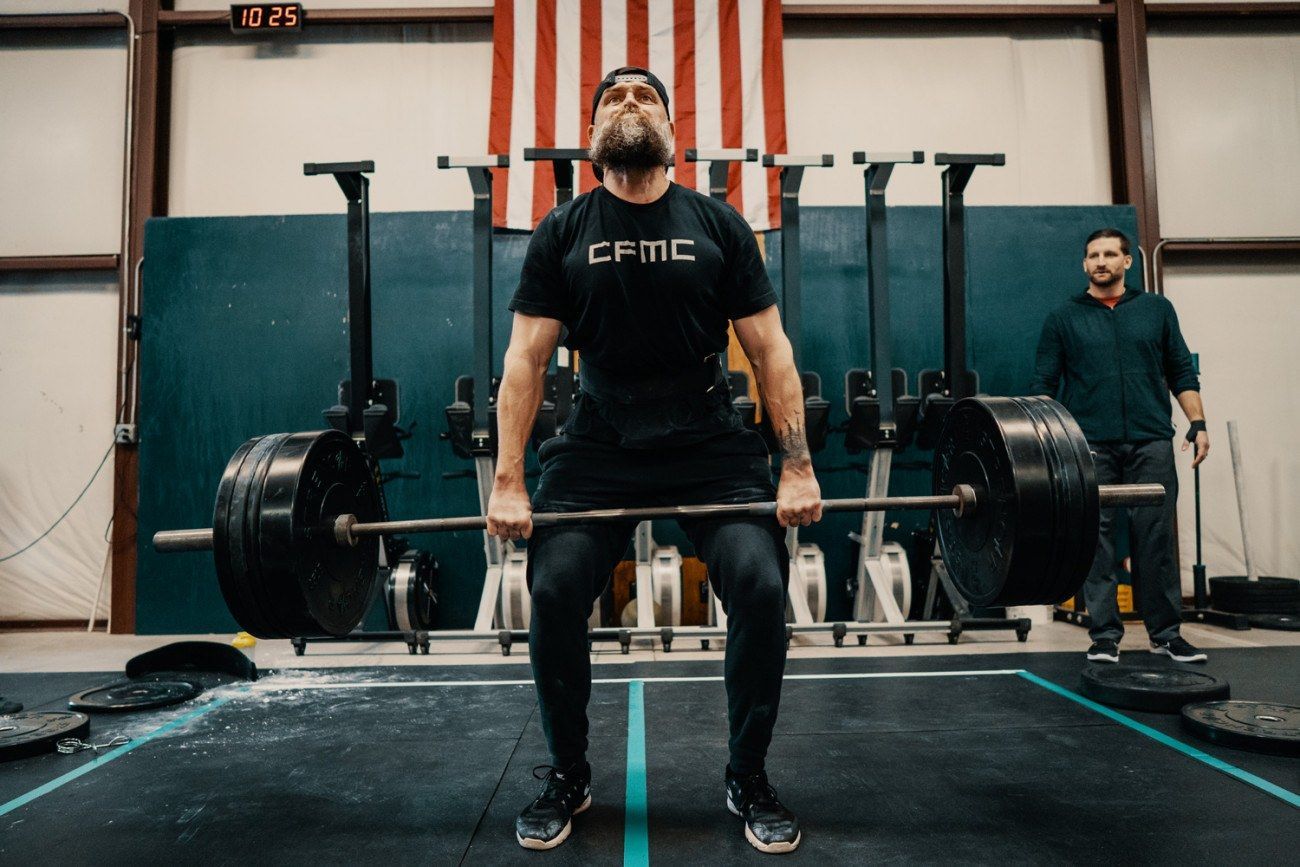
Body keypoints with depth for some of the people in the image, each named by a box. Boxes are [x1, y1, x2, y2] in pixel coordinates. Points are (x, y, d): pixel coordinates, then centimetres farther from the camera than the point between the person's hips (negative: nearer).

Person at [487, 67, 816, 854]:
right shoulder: (562, 233, 3)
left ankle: (749, 779, 11)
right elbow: (527, 358, -2)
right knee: (554, 596, -12)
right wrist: (508, 482, -9)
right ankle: (568, 777, 14)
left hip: (711, 442, 0)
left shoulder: (718, 224, 2)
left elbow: (769, 348, -1)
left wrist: (798, 468, -8)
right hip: (599, 443, 1)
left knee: (762, 590, -15)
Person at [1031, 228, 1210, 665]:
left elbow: (1182, 372, 12)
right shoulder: (1063, 318, 8)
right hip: (1091, 447, -1)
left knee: (1155, 538, 4)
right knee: (1096, 541, 1)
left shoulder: (1157, 309, 13)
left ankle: (1166, 633, 16)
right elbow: (1044, 384, 5)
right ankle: (1105, 635, 10)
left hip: (1151, 443, 1)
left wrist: (1198, 424, 2)